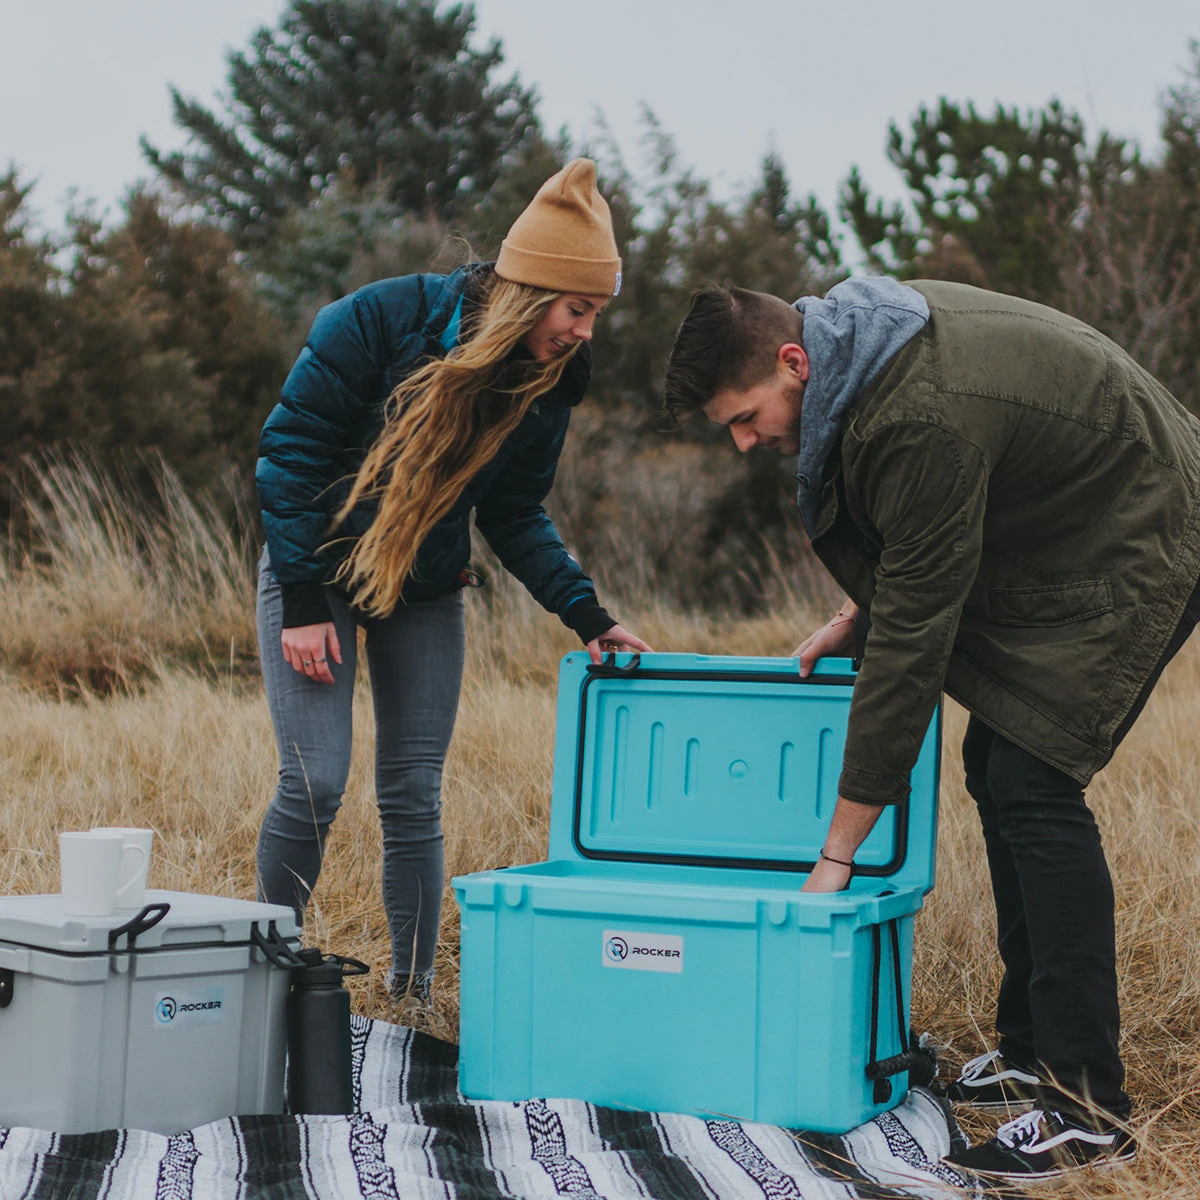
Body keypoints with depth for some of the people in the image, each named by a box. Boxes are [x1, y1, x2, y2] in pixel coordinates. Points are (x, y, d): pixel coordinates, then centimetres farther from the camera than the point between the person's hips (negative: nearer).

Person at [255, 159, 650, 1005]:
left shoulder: (547, 385, -7)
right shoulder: (379, 322, -22)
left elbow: (517, 516, 0)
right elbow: (290, 450, -17)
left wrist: (586, 614, -13)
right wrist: (304, 604, -18)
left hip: (426, 595, 4)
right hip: (318, 572, -4)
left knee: (414, 798, 2)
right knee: (315, 783, -12)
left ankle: (414, 997, 12)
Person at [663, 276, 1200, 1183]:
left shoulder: (923, 422, -32)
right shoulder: (861, 333, -3)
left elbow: (912, 640, -30)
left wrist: (839, 849, -25)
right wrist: (858, 614, 7)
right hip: (1058, 536, 10)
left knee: (1032, 783, -18)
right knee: (995, 768, 9)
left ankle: (1088, 1104, -15)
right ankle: (1034, 1047, 16)